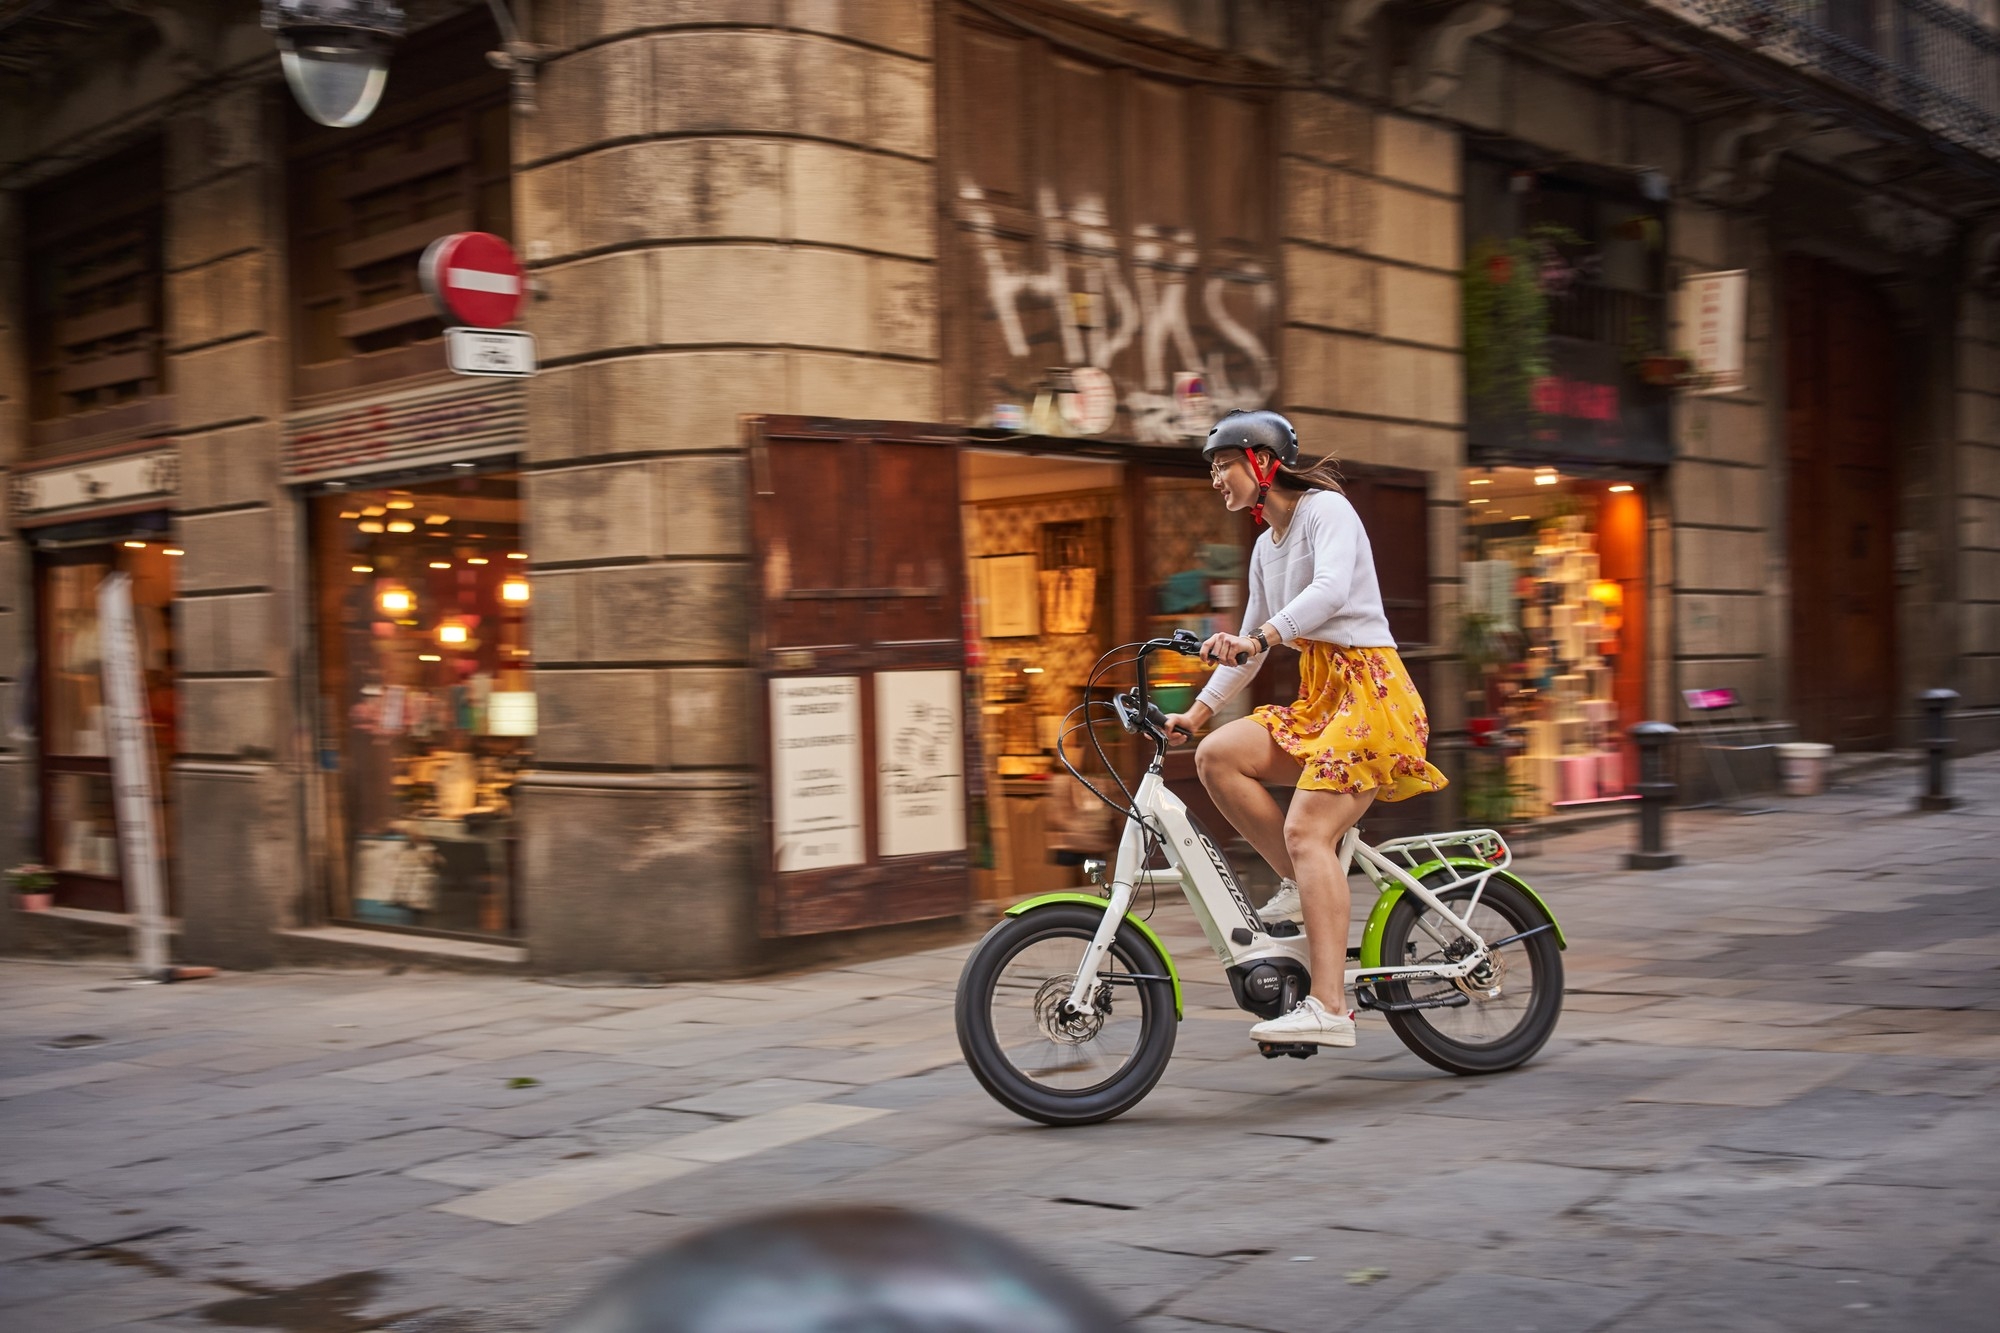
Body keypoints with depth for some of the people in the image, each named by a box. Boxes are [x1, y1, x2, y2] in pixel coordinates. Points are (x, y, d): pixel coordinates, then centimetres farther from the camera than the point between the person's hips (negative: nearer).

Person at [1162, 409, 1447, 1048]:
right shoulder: (1266, 547, 19)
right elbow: (1248, 648, 23)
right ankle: (1302, 886, -4)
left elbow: (1332, 589, -26)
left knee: (1306, 830, -21)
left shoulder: (1326, 507, -6)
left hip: (1369, 690, -8)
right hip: (1318, 697, 8)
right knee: (1217, 755, -13)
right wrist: (1194, 713, 15)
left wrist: (1258, 637, -38)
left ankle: (1330, 1008, -24)